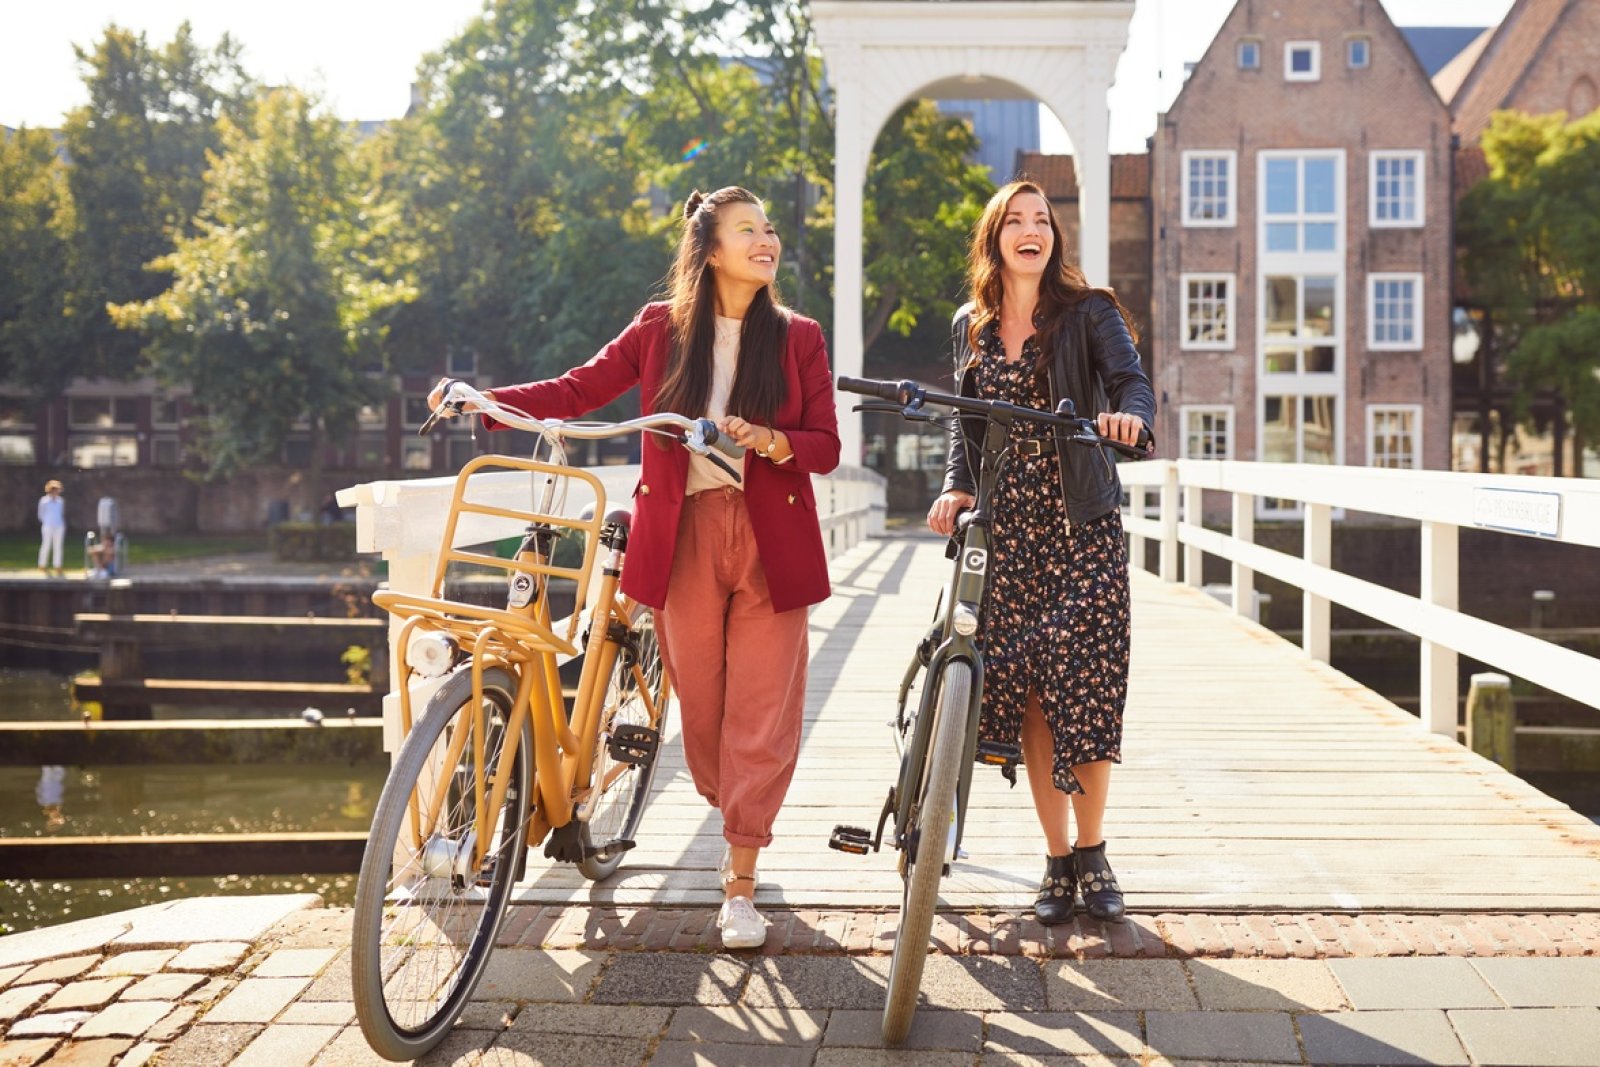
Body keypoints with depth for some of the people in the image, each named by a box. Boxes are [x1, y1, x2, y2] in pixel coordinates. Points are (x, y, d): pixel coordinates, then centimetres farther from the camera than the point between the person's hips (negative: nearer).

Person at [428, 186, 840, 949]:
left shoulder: (797, 338, 5)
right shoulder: (662, 328, 6)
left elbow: (826, 447, 2)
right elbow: (578, 391, 5)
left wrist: (768, 440, -19)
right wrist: (481, 400, -8)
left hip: (770, 542, -1)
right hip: (684, 539, 1)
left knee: (761, 713, -5)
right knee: (701, 704, 6)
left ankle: (741, 885, 1)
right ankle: (735, 826, 32)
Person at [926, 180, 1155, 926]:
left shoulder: (1087, 311, 2)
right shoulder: (970, 326, 13)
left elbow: (1132, 380, -12)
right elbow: (964, 422, 16)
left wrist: (1128, 413, -35)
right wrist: (955, 486, -2)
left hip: (1080, 522, -3)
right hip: (1005, 526, 3)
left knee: (1083, 684, -7)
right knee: (1027, 694, 1)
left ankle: (1091, 852, 10)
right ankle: (1057, 861, 11)